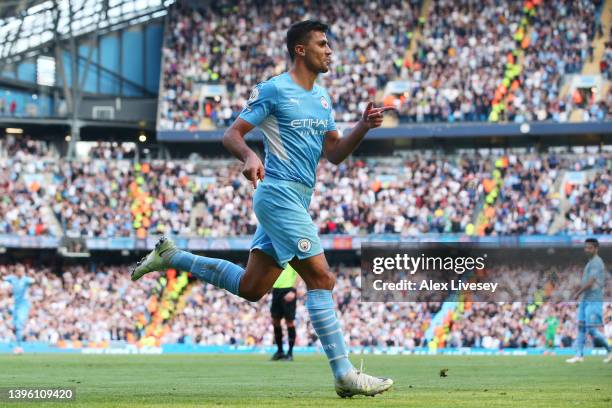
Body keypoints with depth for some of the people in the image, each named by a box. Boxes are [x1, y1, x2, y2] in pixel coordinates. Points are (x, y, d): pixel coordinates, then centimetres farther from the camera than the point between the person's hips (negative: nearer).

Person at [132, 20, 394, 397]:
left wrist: (364, 127, -2)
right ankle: (345, 375, -15)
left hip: (296, 201, 9)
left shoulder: (322, 97, 16)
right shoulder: (273, 90, -7)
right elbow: (232, 134, -7)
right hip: (280, 193, -9)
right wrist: (249, 156, -28)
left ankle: (170, 256, 26)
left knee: (250, 287, 12)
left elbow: (335, 153, 15)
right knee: (321, 277, -15)